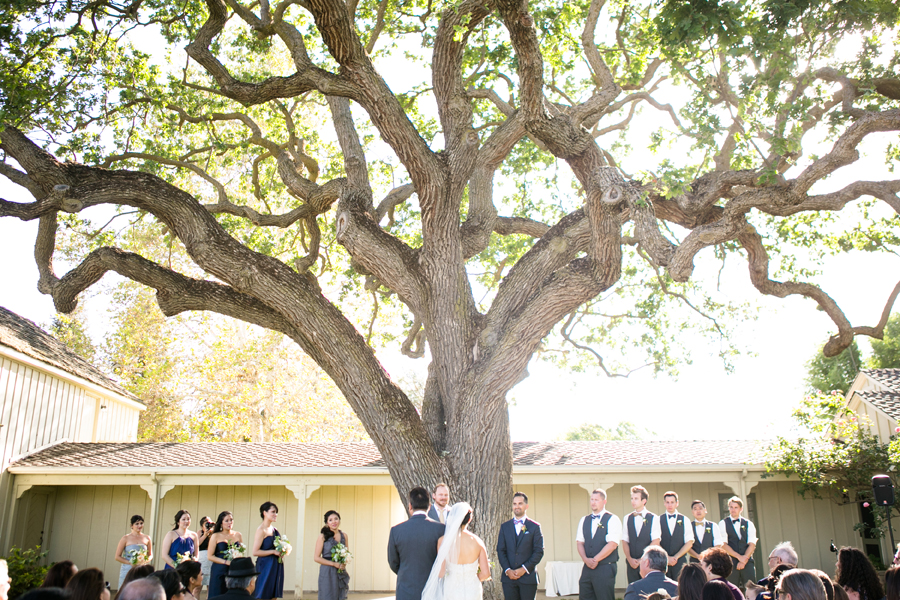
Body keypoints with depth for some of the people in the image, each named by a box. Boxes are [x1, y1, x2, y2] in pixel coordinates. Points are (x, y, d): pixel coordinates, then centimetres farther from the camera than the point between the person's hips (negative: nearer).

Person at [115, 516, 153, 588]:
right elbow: (117, 557, 0)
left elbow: (150, 555, 19)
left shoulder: (147, 538, 8)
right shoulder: (126, 538, 0)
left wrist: (146, 561, -4)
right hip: (127, 570, -2)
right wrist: (130, 563, -12)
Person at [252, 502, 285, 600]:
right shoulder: (261, 530, -12)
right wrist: (273, 552, -16)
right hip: (266, 566, -8)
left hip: (276, 567, 8)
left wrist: (282, 551, 5)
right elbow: (255, 552, -18)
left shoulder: (274, 529, 11)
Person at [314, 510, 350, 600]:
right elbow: (316, 557, -7)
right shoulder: (322, 537, -5)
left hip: (341, 574, 4)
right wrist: (334, 564, -13)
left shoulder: (344, 536, 8)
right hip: (327, 573, -4)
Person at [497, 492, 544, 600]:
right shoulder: (504, 527, 11)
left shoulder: (535, 527, 3)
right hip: (508, 577, 2)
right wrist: (507, 570, -6)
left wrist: (524, 569, -9)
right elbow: (500, 550, 8)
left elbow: (539, 551, -1)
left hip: (528, 577, -2)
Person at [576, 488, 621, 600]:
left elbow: (612, 544, -12)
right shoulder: (584, 520, 14)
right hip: (587, 568, 5)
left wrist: (595, 559, -13)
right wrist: (586, 559, -8)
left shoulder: (612, 520, -3)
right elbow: (579, 542, 9)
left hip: (605, 568, -5)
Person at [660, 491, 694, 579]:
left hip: (680, 561, 0)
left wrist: (676, 557, -4)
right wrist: (667, 558, -8)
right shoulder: (659, 520, 6)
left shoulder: (684, 520, 8)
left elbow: (689, 543, 4)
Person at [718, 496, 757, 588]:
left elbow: (752, 544, 2)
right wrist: (738, 556, -13)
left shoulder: (749, 524, 12)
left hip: (747, 562, 2)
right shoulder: (723, 524, 6)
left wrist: (744, 560, -10)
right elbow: (723, 545, -3)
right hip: (730, 563, -2)